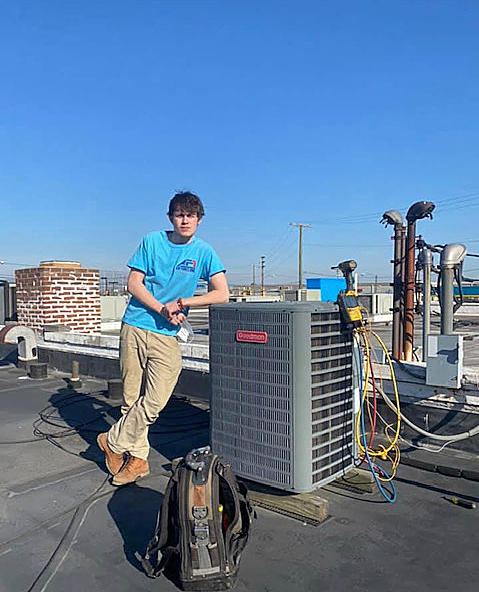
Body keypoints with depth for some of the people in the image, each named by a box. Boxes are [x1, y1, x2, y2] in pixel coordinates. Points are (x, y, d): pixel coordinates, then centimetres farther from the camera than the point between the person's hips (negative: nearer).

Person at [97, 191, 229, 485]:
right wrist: (162, 309, -11)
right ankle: (137, 458, 23)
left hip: (166, 335, -1)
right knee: (131, 398, 6)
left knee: (154, 403, -8)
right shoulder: (152, 241, 4)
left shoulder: (203, 251, 2)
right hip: (134, 327, 1)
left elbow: (222, 294, -6)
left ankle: (113, 441, 16)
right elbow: (134, 283, 2)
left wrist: (180, 303, -13)